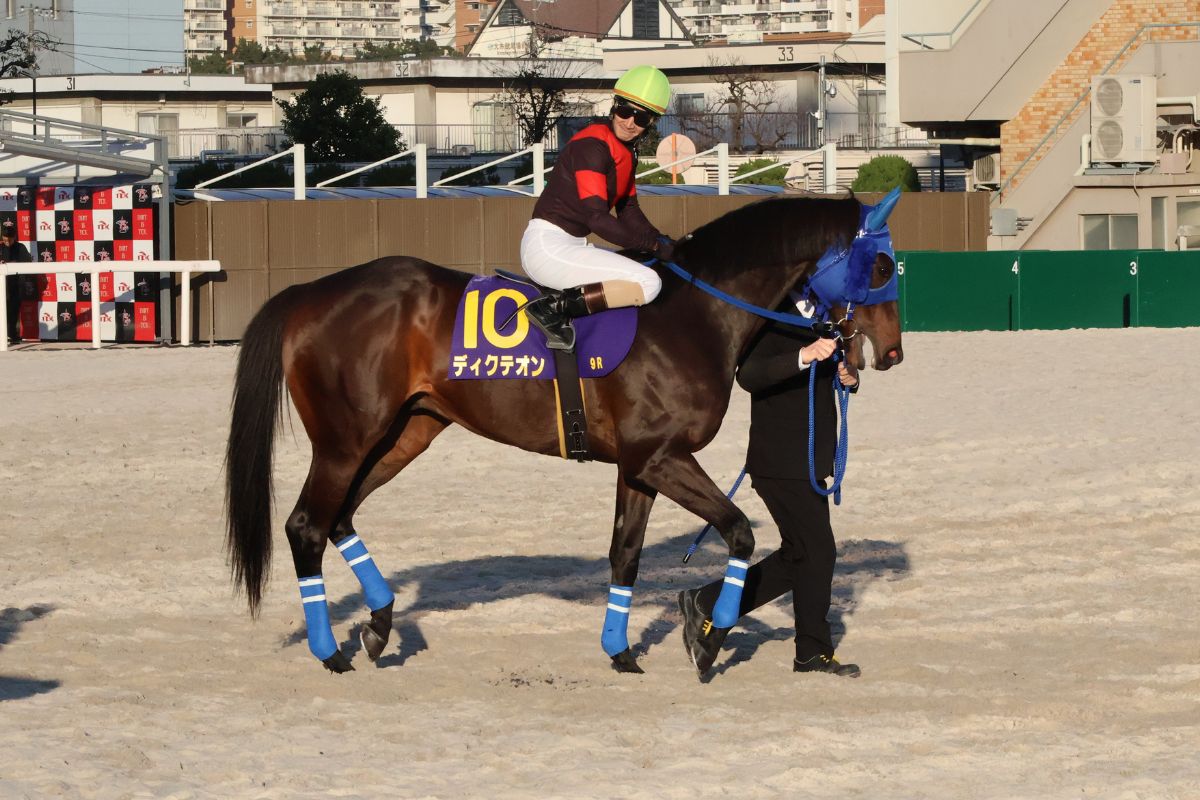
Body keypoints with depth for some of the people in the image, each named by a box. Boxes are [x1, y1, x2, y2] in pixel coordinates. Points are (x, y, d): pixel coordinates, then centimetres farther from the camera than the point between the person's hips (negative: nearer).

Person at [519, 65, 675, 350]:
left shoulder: (627, 152, 14)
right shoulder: (592, 145, -16)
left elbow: (629, 211, 21)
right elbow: (596, 217, -22)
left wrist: (663, 243, 5)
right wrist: (653, 245, -16)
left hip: (572, 246, 10)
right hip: (548, 246, -10)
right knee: (648, 283, -18)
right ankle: (557, 307, -21)